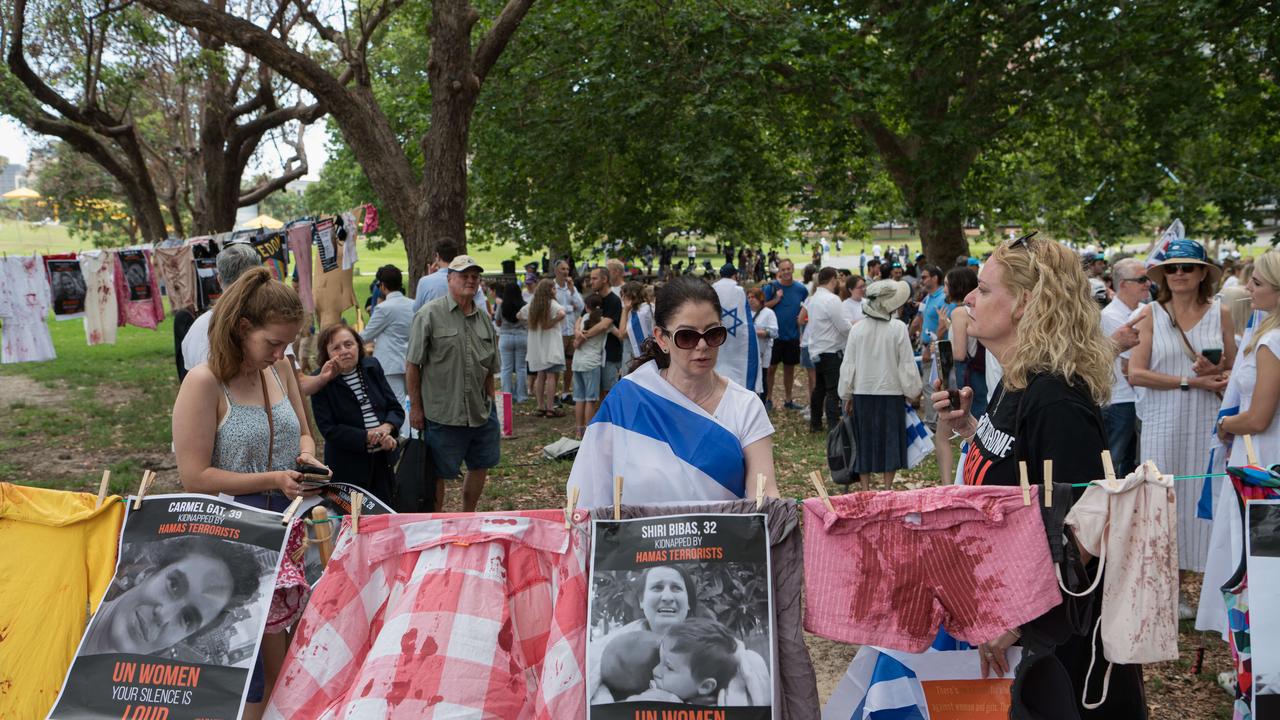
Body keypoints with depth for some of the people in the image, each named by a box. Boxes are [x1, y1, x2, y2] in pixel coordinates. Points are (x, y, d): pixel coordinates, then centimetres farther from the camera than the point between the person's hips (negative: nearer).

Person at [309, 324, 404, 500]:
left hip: (383, 461, 4)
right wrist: (368, 437, -22)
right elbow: (329, 429, -14)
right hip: (347, 469, -4)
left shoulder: (372, 367, 3)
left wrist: (387, 427, -17)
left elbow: (396, 408, 5)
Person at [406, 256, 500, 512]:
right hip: (442, 413, -6)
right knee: (438, 473, 4)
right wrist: (415, 408, -9)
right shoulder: (430, 315, -8)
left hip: (481, 412, 6)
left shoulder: (484, 319, 10)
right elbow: (412, 365, -8)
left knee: (481, 465, 14)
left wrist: (490, 405, 13)